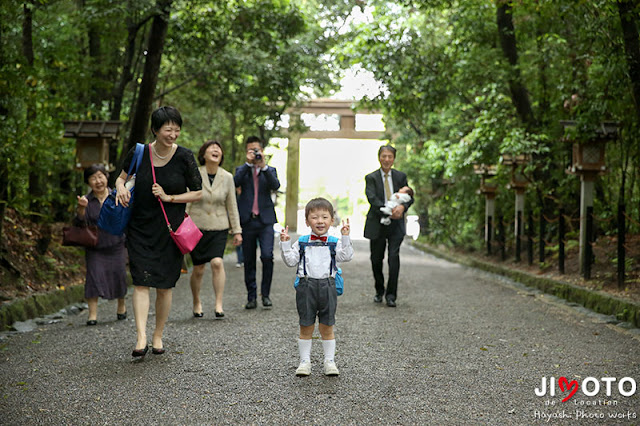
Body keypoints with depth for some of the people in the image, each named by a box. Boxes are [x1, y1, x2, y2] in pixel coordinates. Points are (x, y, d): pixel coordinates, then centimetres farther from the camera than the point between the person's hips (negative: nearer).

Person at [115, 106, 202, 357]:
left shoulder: (184, 157, -6)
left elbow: (198, 194, 0)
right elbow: (121, 177, 15)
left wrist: (169, 197, -12)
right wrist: (121, 187, -8)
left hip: (170, 230, 0)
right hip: (140, 228, 0)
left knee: (164, 285, 4)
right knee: (141, 282, -10)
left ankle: (158, 336, 19)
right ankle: (141, 338, -15)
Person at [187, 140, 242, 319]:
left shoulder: (227, 177, 2)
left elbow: (232, 206, 6)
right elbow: (186, 203, -1)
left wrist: (237, 231, 5)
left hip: (219, 227, 1)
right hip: (197, 227, -1)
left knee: (217, 262, -18)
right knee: (198, 269, 3)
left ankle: (219, 304, -11)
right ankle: (197, 303, 24)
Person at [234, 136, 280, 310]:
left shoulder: (270, 170, 13)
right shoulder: (242, 170, 12)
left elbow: (275, 185, -8)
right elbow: (235, 182, -10)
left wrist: (264, 166, -16)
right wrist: (248, 163, -13)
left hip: (265, 220, -1)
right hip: (247, 220, 1)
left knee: (267, 256, -13)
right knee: (249, 261, 4)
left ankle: (265, 294, 2)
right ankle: (251, 297, 12)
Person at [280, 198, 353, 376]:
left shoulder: (334, 242, 4)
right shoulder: (302, 242, 5)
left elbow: (346, 256, -9)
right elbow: (290, 261, 2)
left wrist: (345, 237, -16)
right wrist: (285, 244, -9)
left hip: (327, 286, 0)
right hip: (306, 286, 0)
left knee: (327, 327, 7)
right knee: (306, 326, 6)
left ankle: (329, 361, 17)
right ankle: (305, 361, 16)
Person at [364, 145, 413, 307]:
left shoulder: (401, 176, 7)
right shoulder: (371, 178, -1)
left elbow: (409, 196, 3)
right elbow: (372, 199, -13)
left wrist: (402, 206, -20)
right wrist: (388, 212, -26)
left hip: (396, 224, 1)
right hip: (377, 223, 0)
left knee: (394, 257, -13)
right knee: (376, 259, 8)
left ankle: (391, 295, -7)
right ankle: (379, 291, 29)